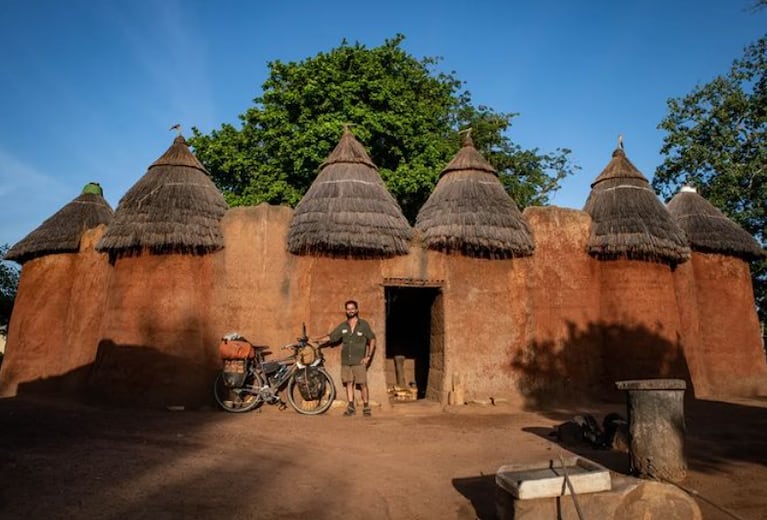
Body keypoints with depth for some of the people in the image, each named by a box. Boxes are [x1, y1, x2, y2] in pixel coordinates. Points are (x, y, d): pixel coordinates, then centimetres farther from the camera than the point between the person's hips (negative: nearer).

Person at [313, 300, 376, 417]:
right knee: (348, 383, 5)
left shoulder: (363, 324, 1)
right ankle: (351, 407, 12)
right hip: (345, 361, 3)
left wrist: (368, 356, -2)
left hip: (359, 361, -3)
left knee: (362, 384, -3)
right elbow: (330, 337, 10)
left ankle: (366, 407, 8)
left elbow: (372, 340, 3)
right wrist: (318, 340, -3)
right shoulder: (343, 326, 9)